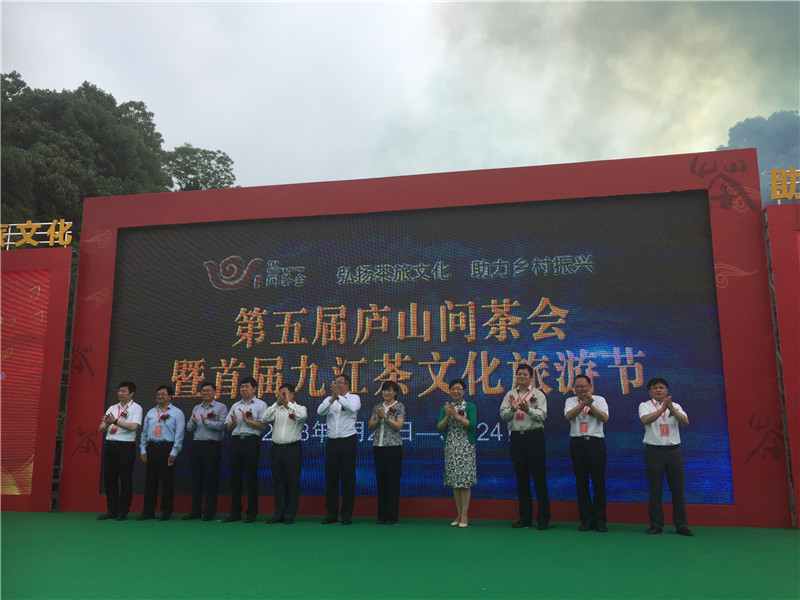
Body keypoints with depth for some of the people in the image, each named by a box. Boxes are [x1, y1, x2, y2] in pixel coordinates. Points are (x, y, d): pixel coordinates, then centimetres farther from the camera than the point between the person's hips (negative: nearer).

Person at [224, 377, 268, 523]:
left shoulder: (260, 405, 2)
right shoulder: (235, 406, 19)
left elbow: (263, 426, -7)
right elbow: (228, 427, 17)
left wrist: (247, 420, -12)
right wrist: (234, 422, -4)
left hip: (251, 441, -5)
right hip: (236, 441, 5)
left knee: (251, 477, -2)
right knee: (235, 476, 7)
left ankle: (252, 513, 6)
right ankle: (235, 512, 15)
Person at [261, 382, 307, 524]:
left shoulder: (300, 408, 3)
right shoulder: (277, 409, 13)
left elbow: (302, 416, -20)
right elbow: (264, 419, -2)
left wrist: (289, 402, -14)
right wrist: (277, 403, -6)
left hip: (293, 448, -4)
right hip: (277, 448, 4)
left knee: (292, 482, -1)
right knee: (278, 482, 8)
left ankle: (290, 515, 7)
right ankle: (278, 513, 15)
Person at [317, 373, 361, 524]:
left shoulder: (354, 398, 5)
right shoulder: (329, 399, 13)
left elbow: (353, 408, -19)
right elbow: (320, 411, -7)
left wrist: (339, 396, -26)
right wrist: (332, 399, -22)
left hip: (348, 441, -3)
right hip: (332, 442, 3)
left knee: (348, 478, -1)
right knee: (330, 478, 5)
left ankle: (347, 515, 7)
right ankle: (331, 514, 14)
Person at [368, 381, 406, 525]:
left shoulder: (400, 407, -1)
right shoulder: (378, 406, 13)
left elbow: (399, 426, -11)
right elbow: (371, 425, 8)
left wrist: (385, 417, -19)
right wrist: (379, 418, -10)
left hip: (393, 447, -5)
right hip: (378, 446, 5)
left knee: (393, 481, -3)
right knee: (380, 481, 7)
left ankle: (392, 516, 5)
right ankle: (381, 515, 14)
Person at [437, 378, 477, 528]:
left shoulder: (470, 406, 0)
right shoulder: (446, 407, 9)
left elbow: (472, 425, -13)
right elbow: (440, 428, 1)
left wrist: (456, 415, -17)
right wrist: (447, 416, -14)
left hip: (466, 447, -4)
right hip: (450, 447, 4)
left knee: (465, 481, -4)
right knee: (454, 481, 7)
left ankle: (465, 515, 2)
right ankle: (459, 515, 16)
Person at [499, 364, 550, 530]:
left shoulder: (538, 395, 4)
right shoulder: (510, 395, 12)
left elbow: (542, 415, -9)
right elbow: (503, 415, 2)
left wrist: (527, 409, -26)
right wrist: (513, 409, -18)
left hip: (534, 436, -3)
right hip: (516, 437, 3)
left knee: (539, 477, -3)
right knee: (521, 477, 8)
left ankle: (543, 518, 4)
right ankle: (525, 517, 17)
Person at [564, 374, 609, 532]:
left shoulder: (599, 400, 9)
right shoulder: (570, 401, 12)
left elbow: (605, 418, -7)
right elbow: (568, 416, -9)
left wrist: (591, 405, -18)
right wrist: (584, 403, -18)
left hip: (596, 442, -1)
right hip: (577, 442, 1)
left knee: (599, 481, -1)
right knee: (581, 482, 4)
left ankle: (600, 520, 7)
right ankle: (586, 519, 11)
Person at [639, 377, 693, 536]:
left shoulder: (675, 406, 11)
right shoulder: (645, 406, 4)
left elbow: (686, 422, -7)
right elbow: (645, 420, -17)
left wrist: (671, 409, -21)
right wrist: (662, 408, -25)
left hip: (674, 450, 2)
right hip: (654, 450, -2)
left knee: (678, 488, 3)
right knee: (655, 489, 2)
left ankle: (681, 525, 12)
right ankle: (656, 525, 10)